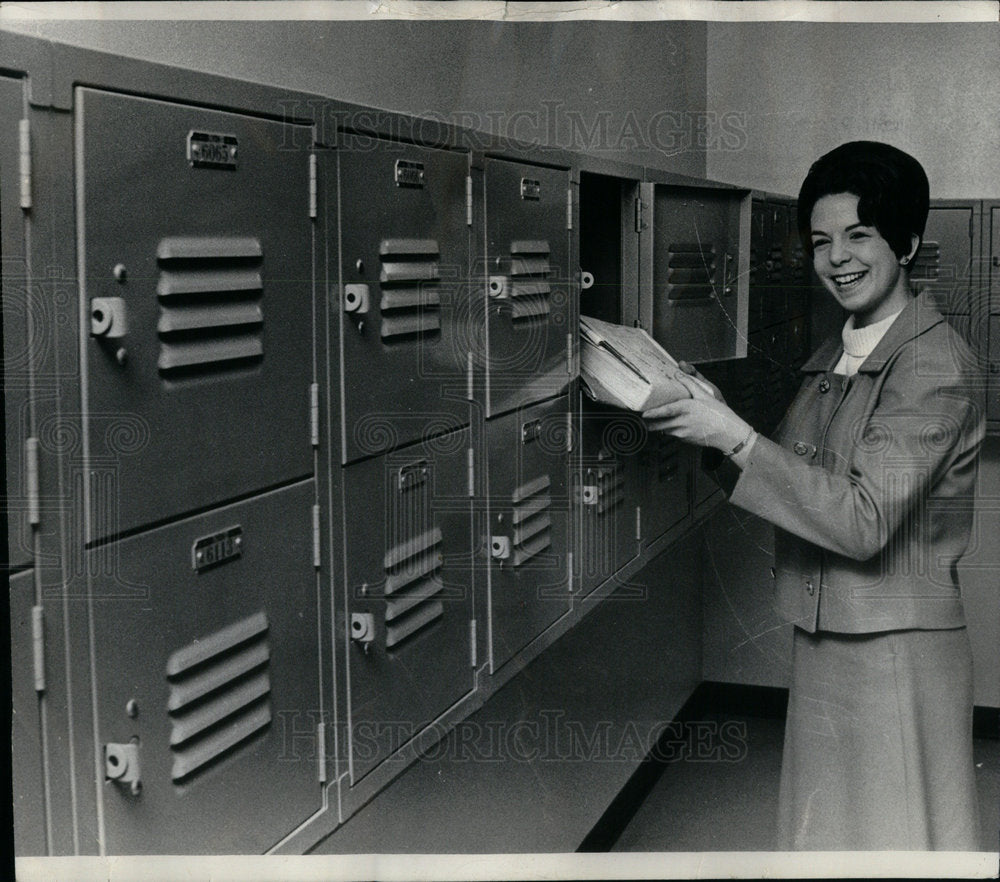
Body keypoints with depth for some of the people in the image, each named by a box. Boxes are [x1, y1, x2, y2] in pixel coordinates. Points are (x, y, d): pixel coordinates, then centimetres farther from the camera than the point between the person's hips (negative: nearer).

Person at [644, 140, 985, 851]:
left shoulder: (935, 364, -17)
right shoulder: (833, 358, 10)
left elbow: (864, 520, -24)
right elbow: (800, 487, 11)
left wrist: (734, 436, -26)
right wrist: (704, 417, -3)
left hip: (897, 653, -8)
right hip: (820, 641, 8)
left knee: (895, 836, 7)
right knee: (823, 832, 20)